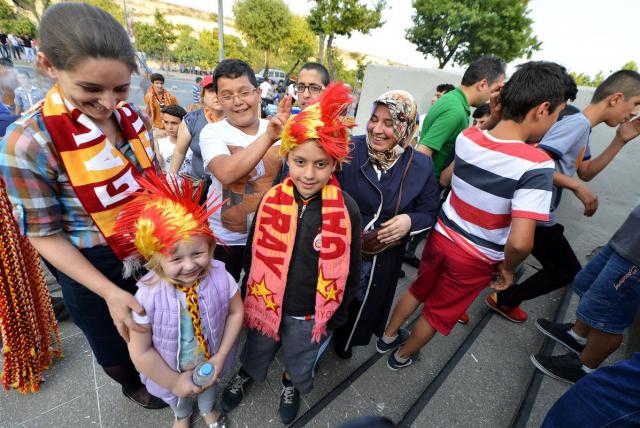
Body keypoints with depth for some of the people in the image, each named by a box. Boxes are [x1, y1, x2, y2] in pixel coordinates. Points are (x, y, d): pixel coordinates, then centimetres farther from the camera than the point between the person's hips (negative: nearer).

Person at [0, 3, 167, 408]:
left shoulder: (134, 118, -7)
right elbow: (44, 235, -14)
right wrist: (109, 292, -20)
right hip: (95, 267, -3)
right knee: (118, 350, 24)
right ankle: (134, 386, 59)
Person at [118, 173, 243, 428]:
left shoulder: (219, 277, -31)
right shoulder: (148, 296, -35)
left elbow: (236, 312, -14)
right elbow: (141, 352, -23)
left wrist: (220, 357, -16)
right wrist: (175, 382, -15)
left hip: (210, 363, 1)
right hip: (172, 371, 0)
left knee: (208, 389, 35)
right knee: (177, 399, 35)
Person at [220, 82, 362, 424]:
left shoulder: (346, 209, -21)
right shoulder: (270, 201, -17)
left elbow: (350, 268, -9)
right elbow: (253, 253, -4)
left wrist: (337, 314, -2)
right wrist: (251, 296, 4)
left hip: (313, 313, -1)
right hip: (266, 303, 2)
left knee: (300, 360, 29)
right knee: (256, 351, 31)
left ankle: (291, 384, 63)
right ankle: (246, 374, 64)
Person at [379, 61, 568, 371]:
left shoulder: (466, 137, -11)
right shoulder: (536, 165, -26)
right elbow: (520, 242, -31)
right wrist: (507, 268, -10)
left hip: (441, 238, 4)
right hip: (475, 259, -4)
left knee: (419, 290, 28)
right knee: (440, 311, 20)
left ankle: (387, 337, 47)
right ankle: (402, 356, 43)